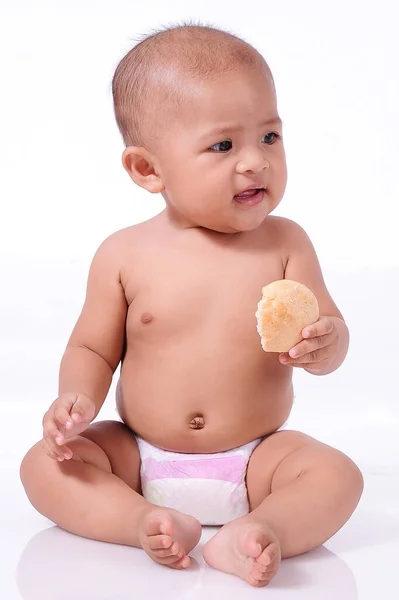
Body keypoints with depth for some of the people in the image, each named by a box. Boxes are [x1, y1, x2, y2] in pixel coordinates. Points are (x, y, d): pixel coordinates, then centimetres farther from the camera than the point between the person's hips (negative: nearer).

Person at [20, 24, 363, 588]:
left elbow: (331, 333, -5)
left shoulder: (285, 244, -5)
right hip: (138, 457, 1)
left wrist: (323, 344, -30)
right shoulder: (124, 255, -5)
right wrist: (78, 398, -19)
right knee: (44, 464, -17)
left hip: (254, 461, 0)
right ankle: (147, 521, -28)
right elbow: (93, 349, 3)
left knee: (337, 475, -23)